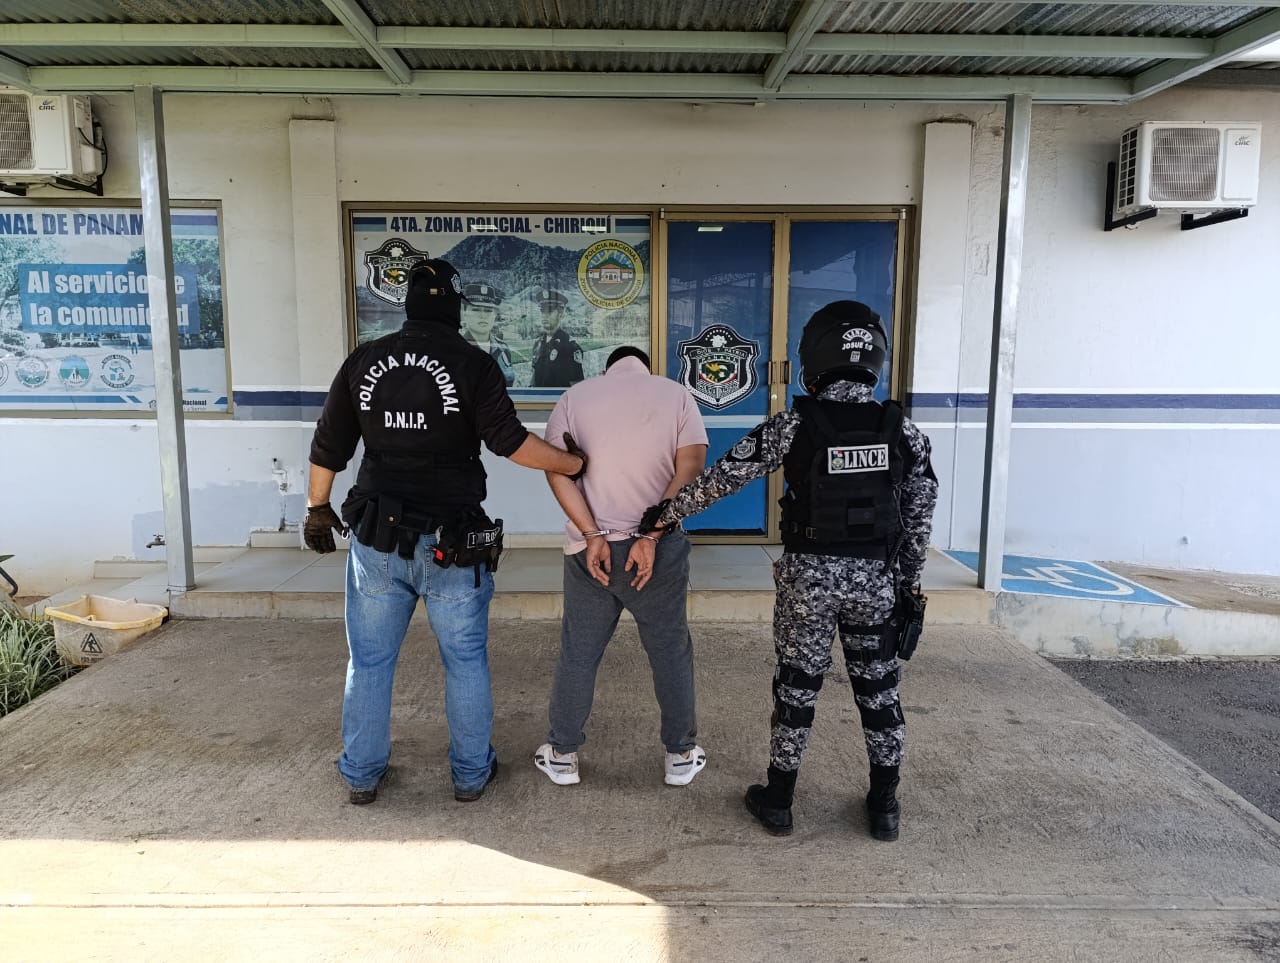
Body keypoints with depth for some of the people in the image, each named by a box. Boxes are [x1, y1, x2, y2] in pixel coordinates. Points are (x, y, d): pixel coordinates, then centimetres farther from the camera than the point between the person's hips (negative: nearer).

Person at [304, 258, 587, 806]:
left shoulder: (363, 362, 2)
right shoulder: (473, 366, -9)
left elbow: (329, 447, 7)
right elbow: (511, 442, -17)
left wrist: (317, 509, 20)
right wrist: (577, 464, -4)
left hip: (377, 539, 3)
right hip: (450, 543, -2)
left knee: (369, 660, 16)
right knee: (465, 661, 13)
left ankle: (361, 775, 30)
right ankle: (471, 774, 25)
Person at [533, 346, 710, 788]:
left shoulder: (574, 395, 6)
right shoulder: (676, 394, 5)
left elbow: (556, 468, -6)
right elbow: (690, 466, -9)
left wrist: (591, 534, -11)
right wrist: (650, 536, -14)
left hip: (589, 546, 1)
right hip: (660, 547, 0)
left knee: (578, 651, 13)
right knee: (670, 649, 14)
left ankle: (561, 755, 26)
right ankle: (681, 755, 25)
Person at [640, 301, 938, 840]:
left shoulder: (794, 425, -12)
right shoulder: (902, 431, -4)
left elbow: (724, 477, -8)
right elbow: (919, 516, 2)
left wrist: (666, 513, 3)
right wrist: (908, 582, 14)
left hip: (809, 575, -2)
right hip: (875, 578, 2)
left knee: (797, 687, 11)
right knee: (878, 688, 16)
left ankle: (778, 802, 25)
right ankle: (883, 806, 28)